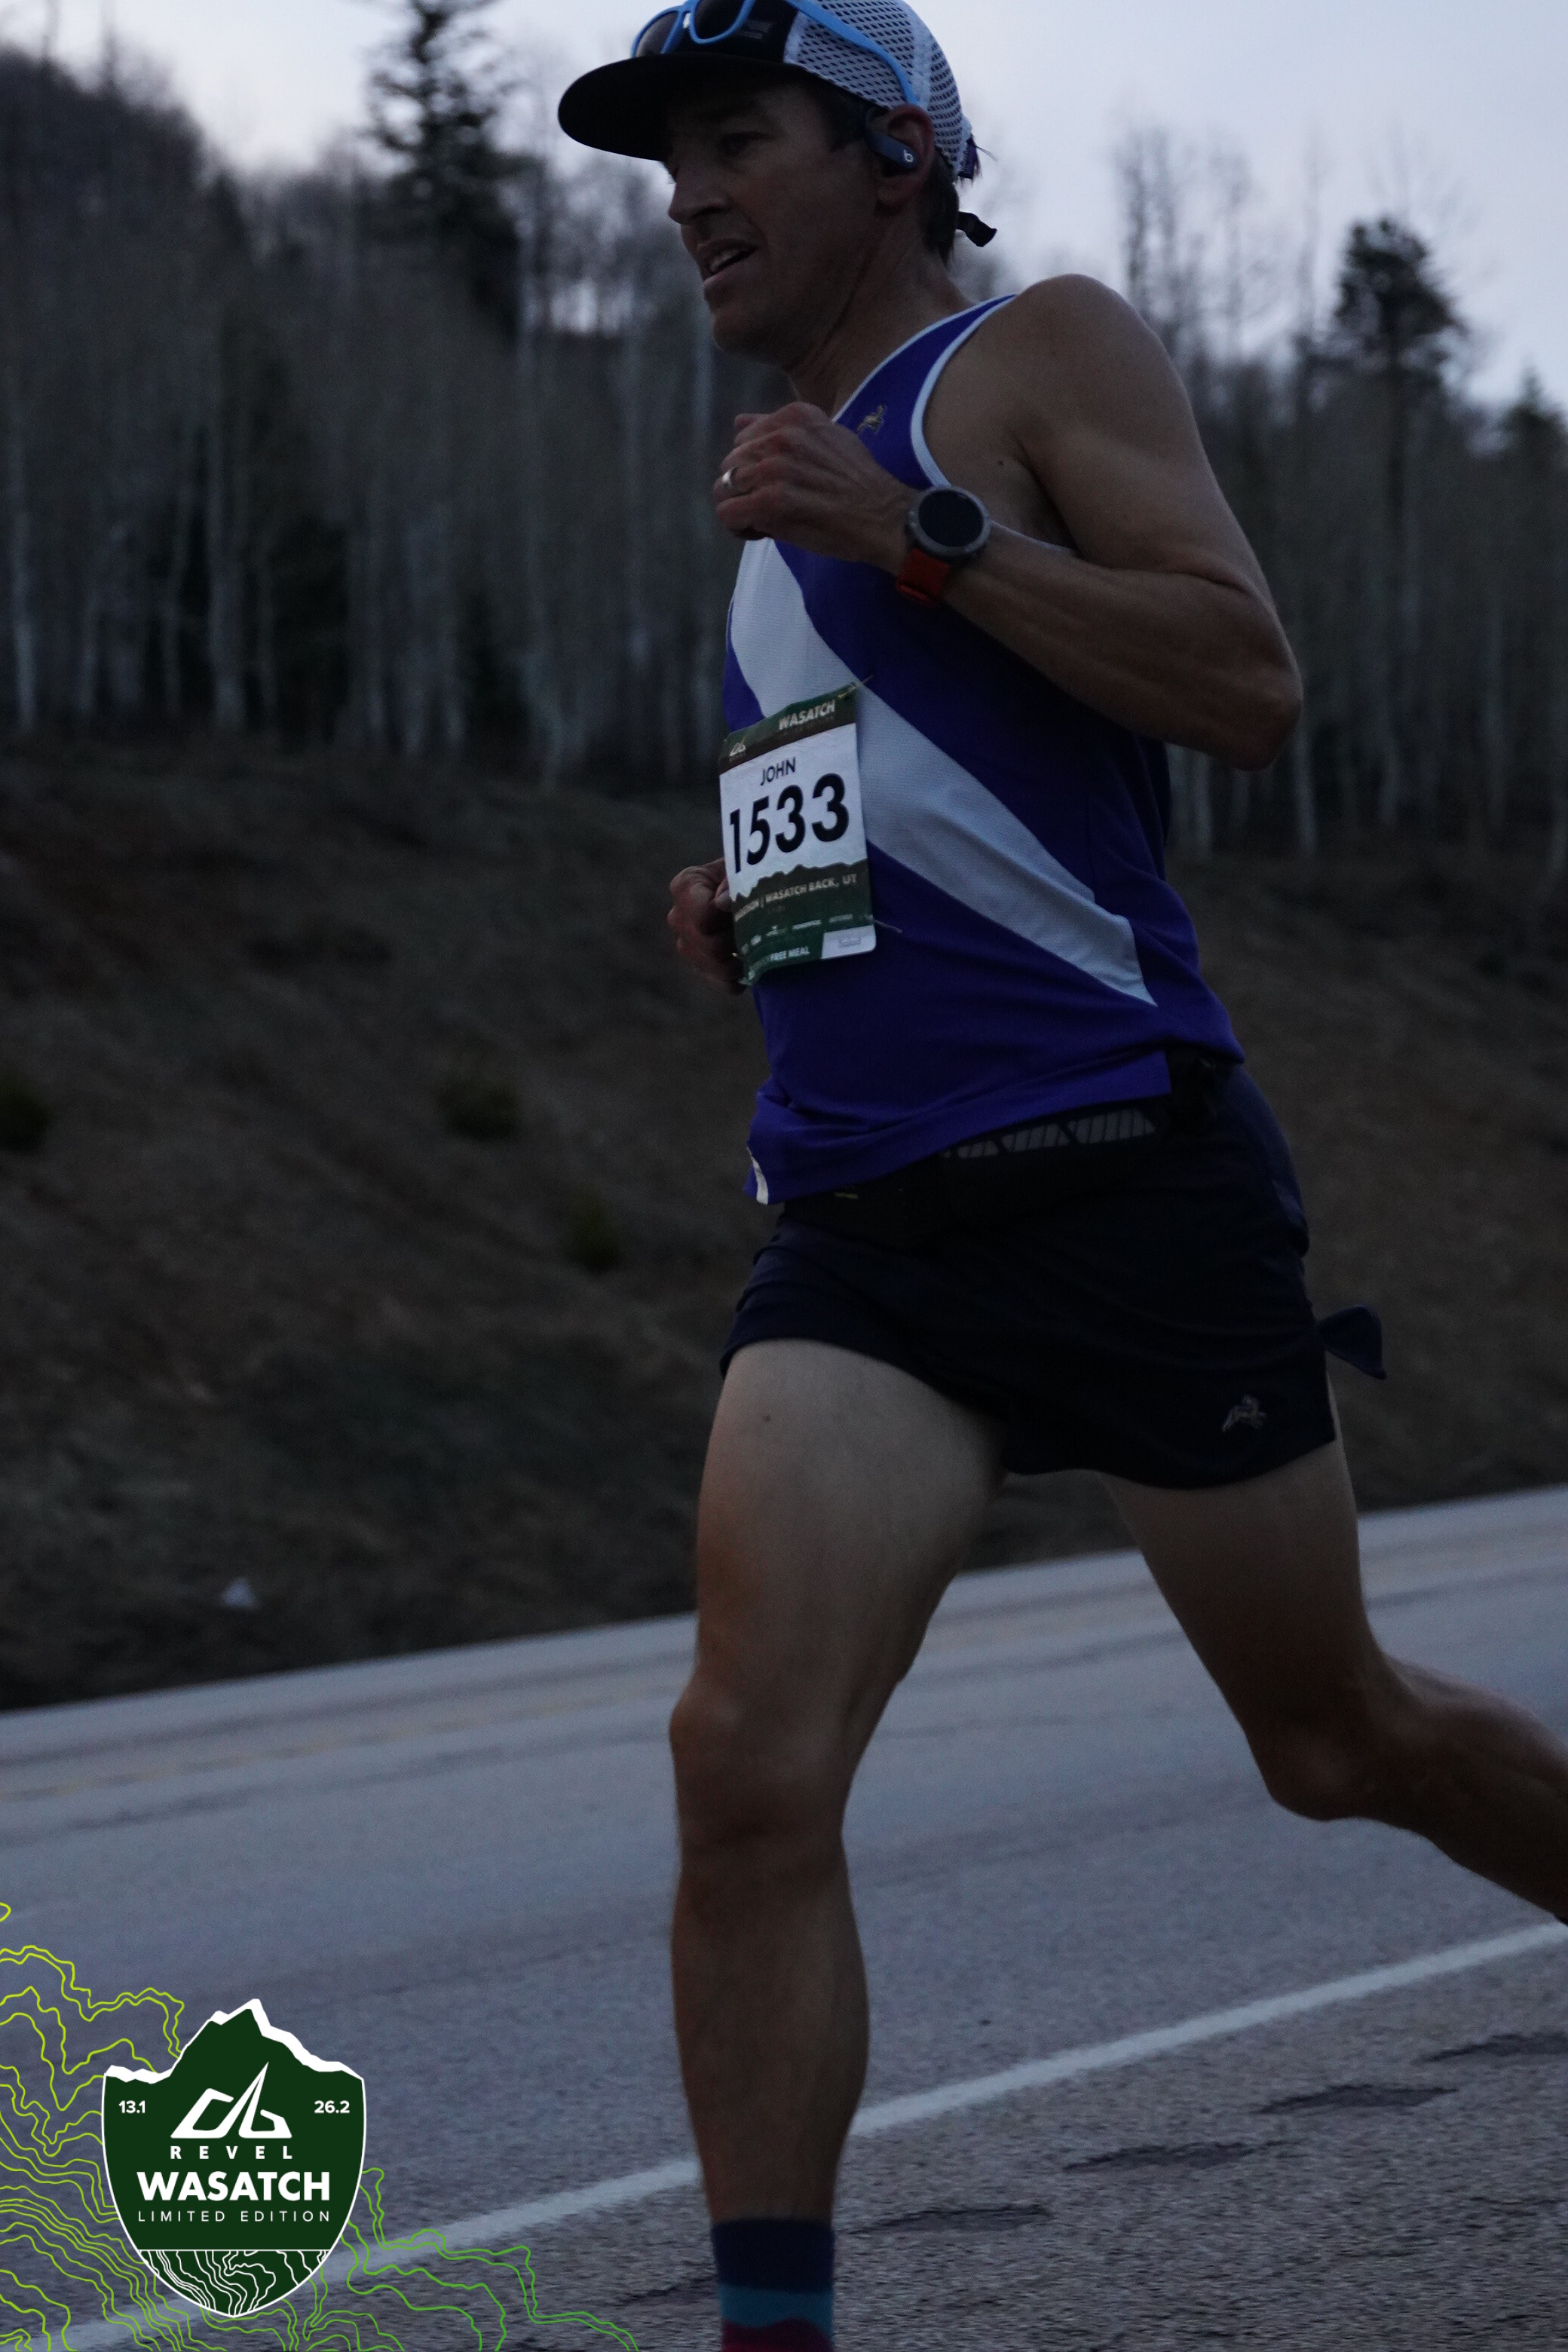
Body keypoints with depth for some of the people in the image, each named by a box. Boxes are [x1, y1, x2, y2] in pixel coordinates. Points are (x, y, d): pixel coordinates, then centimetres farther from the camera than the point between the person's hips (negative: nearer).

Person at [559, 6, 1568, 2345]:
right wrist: (749, 914, 12)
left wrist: (920, 539, -21)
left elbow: (1251, 687, -14)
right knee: (750, 1762, -15)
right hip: (863, 1229, 6)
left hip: (1127, 1175, -5)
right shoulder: (798, 492, 22)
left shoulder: (1043, 358, 0)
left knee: (1339, 1738, 10)